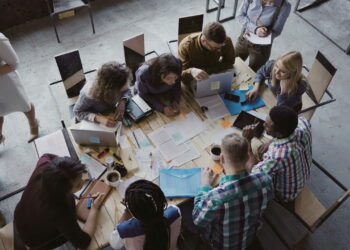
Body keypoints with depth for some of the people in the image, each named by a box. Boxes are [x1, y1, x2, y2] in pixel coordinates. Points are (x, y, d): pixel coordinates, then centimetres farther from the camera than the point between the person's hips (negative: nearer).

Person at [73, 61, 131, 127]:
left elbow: (127, 91, -5)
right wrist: (98, 118, -38)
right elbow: (77, 111, -22)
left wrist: (122, 102, -27)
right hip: (92, 122, -4)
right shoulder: (89, 94, -37)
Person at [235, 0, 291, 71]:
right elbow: (240, 15, -11)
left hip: (261, 47, -2)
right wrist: (255, 29, -26)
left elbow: (276, 32, -13)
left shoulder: (285, 6, -23)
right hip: (243, 40, 3)